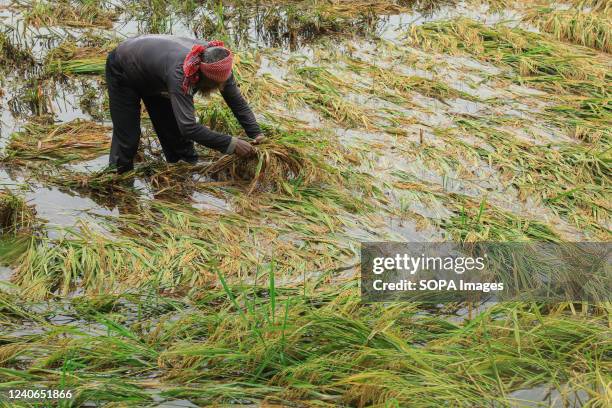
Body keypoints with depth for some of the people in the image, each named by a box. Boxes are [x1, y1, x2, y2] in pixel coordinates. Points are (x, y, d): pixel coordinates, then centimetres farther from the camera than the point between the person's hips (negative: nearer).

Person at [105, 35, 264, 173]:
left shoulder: (216, 62, -28)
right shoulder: (180, 72, -47)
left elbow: (237, 101, -16)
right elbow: (189, 127, -49)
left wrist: (256, 134, -27)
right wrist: (231, 143, -48)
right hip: (122, 71, -6)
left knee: (174, 130, 4)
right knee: (127, 139, -4)